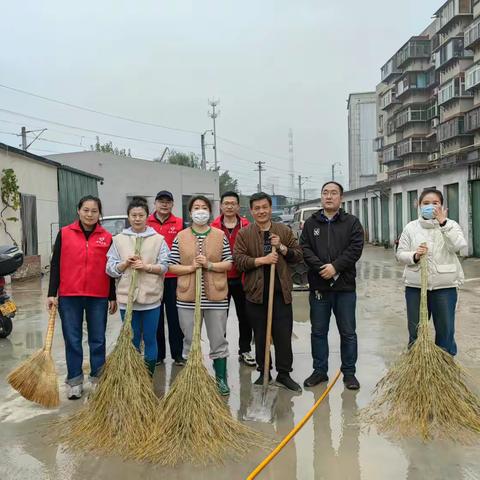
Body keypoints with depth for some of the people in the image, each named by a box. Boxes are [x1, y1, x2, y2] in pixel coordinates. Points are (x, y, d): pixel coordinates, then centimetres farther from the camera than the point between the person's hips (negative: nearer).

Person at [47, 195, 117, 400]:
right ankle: (74, 381, 20)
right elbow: (55, 265, 2)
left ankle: (98, 379, 23)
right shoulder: (64, 233, 2)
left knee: (98, 339, 9)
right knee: (72, 340, 7)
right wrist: (52, 293, -4)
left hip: (98, 297, 1)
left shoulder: (107, 237, 3)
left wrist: (113, 297, 5)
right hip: (69, 296, 0)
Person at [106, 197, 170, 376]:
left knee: (150, 340, 8)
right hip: (127, 298, 1)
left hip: (151, 297, -1)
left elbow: (164, 266, -1)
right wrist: (125, 263, -14)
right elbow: (110, 268, 3)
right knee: (131, 340, 9)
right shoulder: (119, 239, 6)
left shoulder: (158, 239, 2)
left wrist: (146, 266, -16)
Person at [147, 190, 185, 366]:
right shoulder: (146, 223, 4)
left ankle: (177, 354, 16)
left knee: (175, 316, 5)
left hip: (174, 277, -1)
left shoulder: (180, 223, 3)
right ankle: (158, 354, 21)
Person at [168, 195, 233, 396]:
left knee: (218, 340, 7)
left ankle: (221, 378, 22)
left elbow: (229, 263, 0)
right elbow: (171, 266, 1)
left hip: (215, 296, 0)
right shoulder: (180, 237, 3)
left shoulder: (220, 236, 3)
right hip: (188, 297, 1)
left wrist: (209, 265, -14)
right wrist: (190, 267, -14)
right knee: (190, 340, 10)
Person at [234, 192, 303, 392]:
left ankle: (284, 373, 17)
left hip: (281, 292, 1)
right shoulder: (244, 234, 3)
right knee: (260, 336, 10)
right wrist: (262, 260, -17)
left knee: (283, 334, 3)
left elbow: (298, 256, 8)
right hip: (256, 292, 0)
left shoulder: (284, 231, 7)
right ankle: (263, 372, 25)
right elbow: (238, 260, -6)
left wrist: (281, 247, -9)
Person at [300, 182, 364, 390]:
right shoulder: (311, 223, 8)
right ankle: (320, 370, 24)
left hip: (345, 286, -1)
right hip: (318, 285, 2)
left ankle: (349, 372, 21)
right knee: (318, 331, 10)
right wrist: (320, 267, -16)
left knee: (348, 332, 7)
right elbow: (305, 248, -1)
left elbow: (355, 248, -8)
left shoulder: (352, 222, 3)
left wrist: (335, 266, -18)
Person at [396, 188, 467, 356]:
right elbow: (400, 254, 3)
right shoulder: (411, 227, 4)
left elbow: (459, 246, -17)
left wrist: (443, 223, -21)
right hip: (415, 285, 1)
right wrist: (414, 256, -17)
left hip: (445, 286, -1)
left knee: (445, 329, 8)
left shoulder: (450, 225, 2)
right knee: (415, 330, 10)